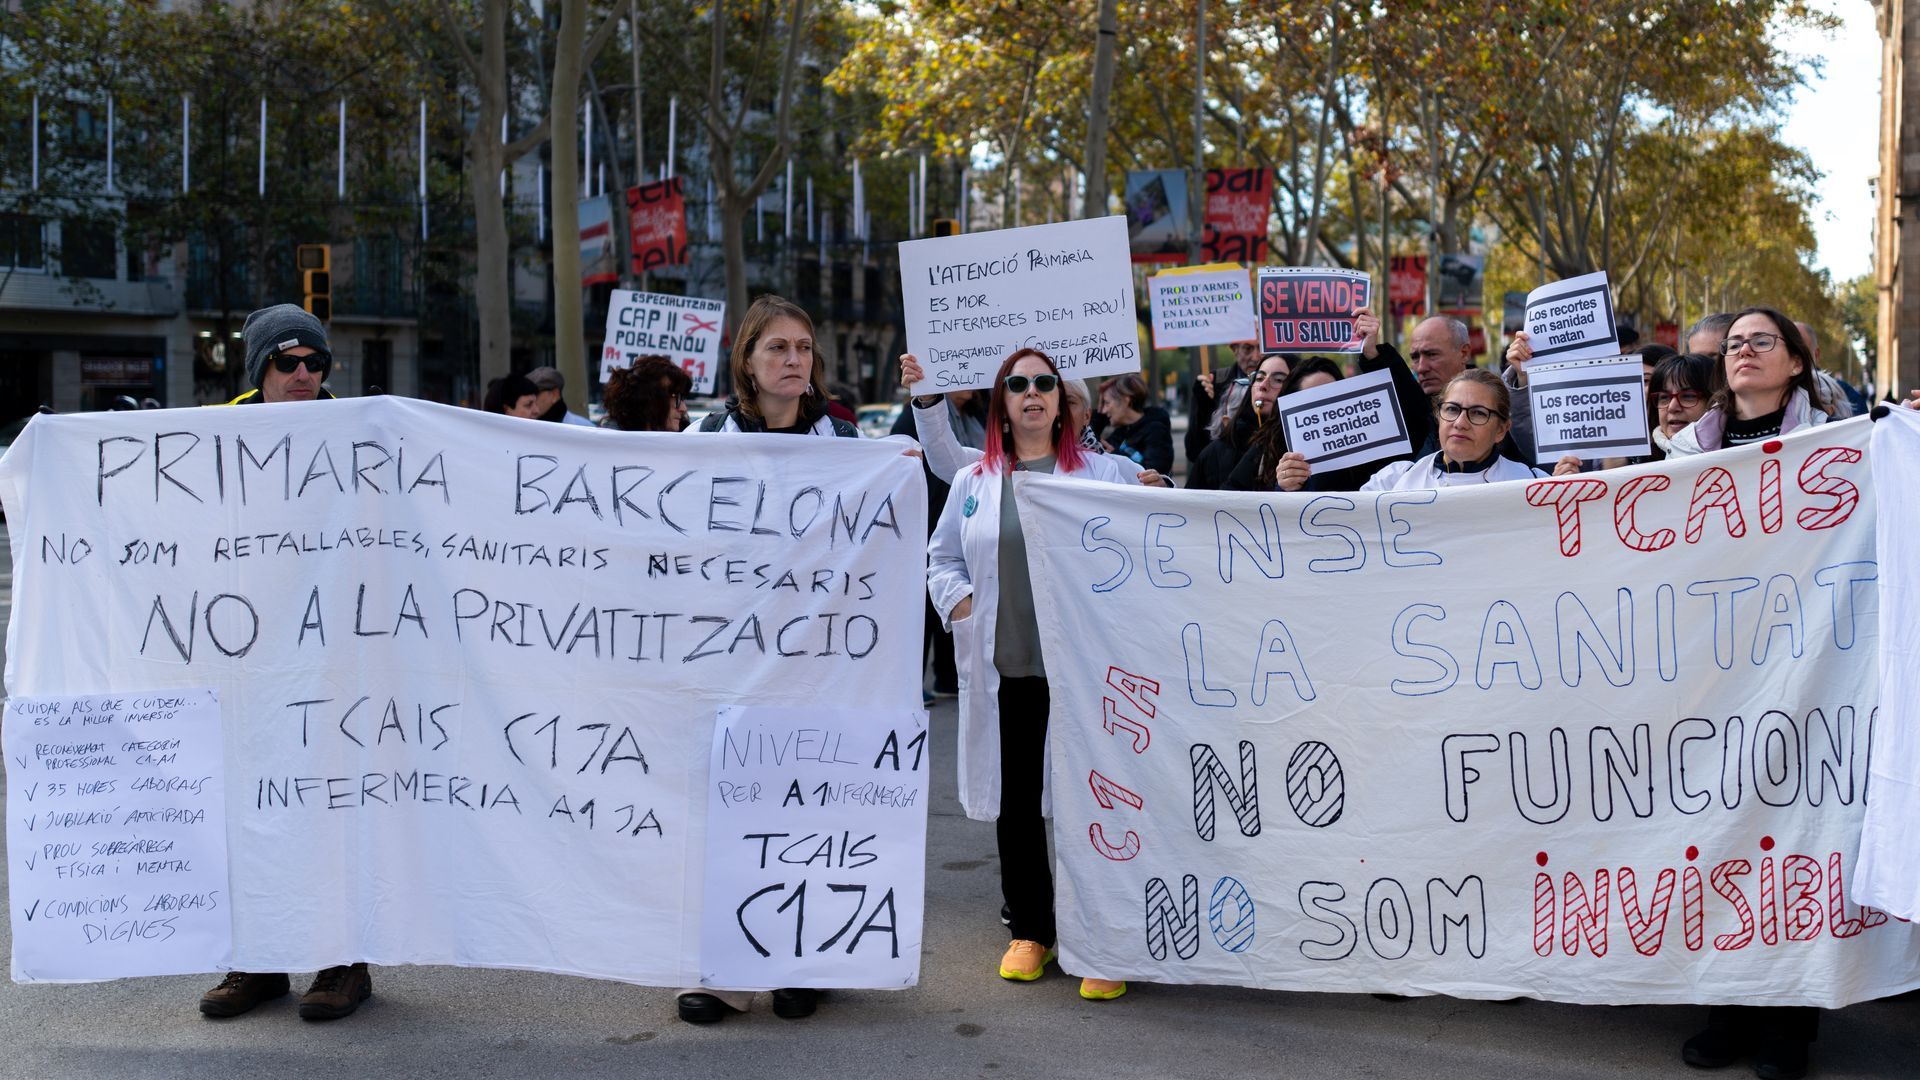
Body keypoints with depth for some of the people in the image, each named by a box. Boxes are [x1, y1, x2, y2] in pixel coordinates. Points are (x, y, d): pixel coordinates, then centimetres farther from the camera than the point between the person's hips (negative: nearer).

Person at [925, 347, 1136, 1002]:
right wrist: (960, 603, 3)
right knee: (1015, 803, 9)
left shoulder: (1103, 474, 7)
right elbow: (942, 557, 20)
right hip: (1004, 673, 3)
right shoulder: (974, 482, 14)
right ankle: (1031, 931, 23)